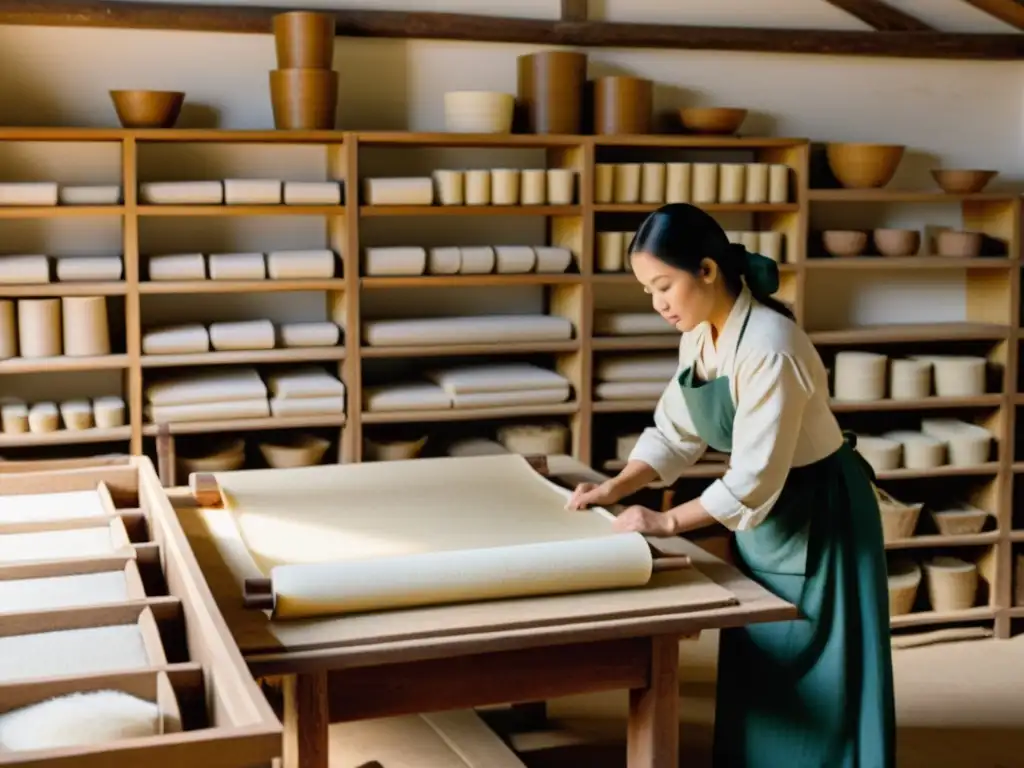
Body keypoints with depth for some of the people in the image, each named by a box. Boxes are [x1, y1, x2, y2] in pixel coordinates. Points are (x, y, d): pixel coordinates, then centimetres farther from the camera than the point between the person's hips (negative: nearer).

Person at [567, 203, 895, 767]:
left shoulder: (768, 348, -29)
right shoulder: (699, 336, -2)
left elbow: (755, 477, -28)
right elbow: (674, 431, 7)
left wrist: (668, 522, -21)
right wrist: (616, 488, -5)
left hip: (819, 516, -9)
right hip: (764, 511, 9)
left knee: (813, 682, 3)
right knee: (756, 671, 18)